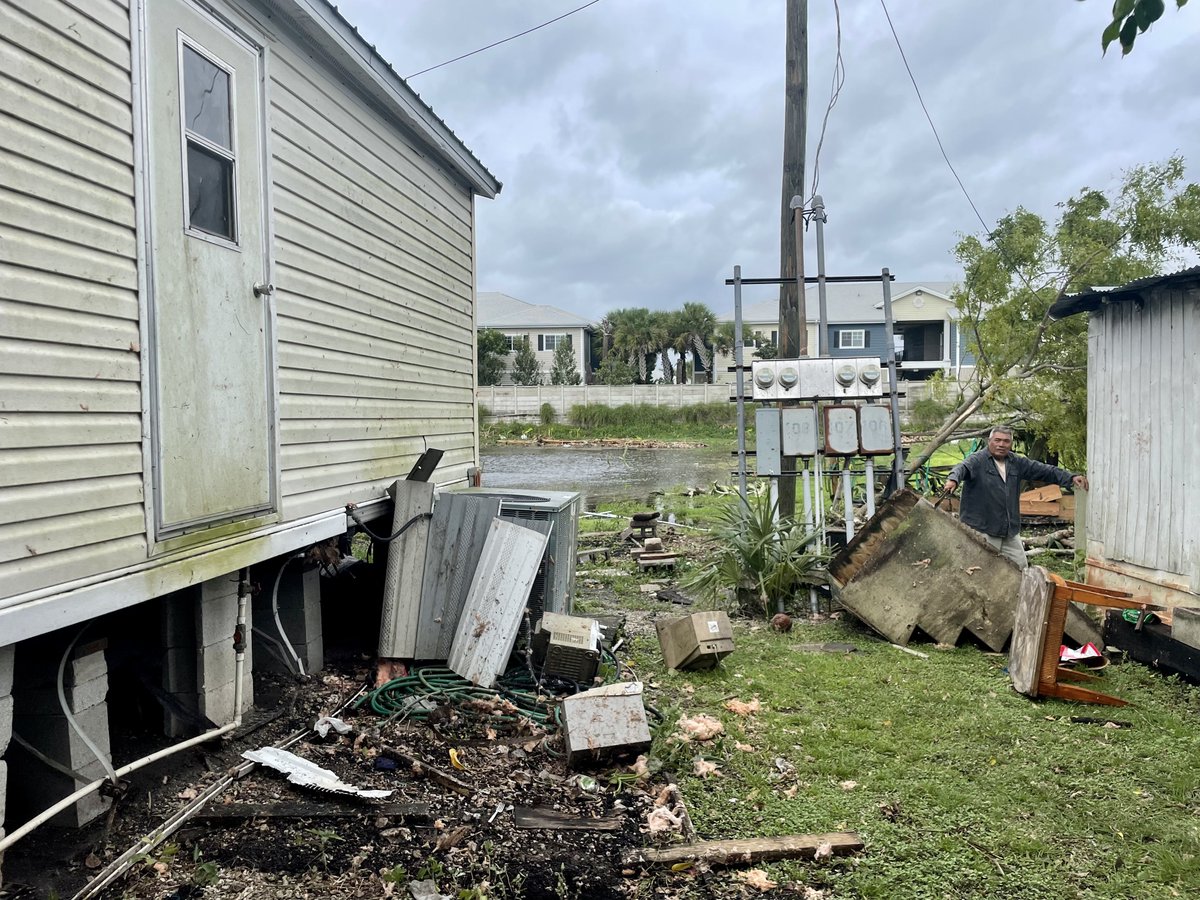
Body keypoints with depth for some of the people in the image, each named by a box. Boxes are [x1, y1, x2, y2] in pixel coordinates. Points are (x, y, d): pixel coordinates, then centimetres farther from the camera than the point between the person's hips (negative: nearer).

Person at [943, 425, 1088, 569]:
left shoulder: (1017, 463, 12)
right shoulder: (977, 460, -9)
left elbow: (1045, 470, 13)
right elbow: (962, 467, -28)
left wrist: (1071, 477, 2)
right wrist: (953, 479, -51)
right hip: (982, 529, -6)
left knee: (1020, 566, 13)